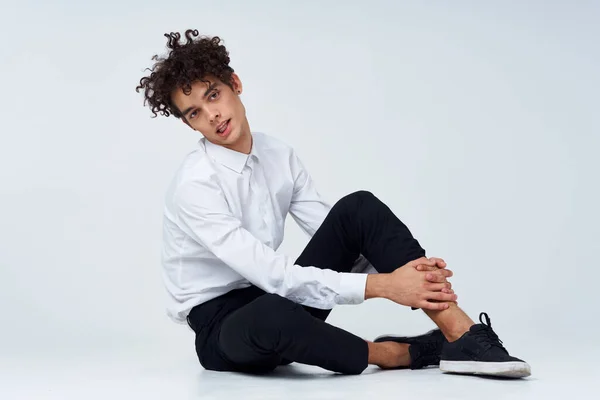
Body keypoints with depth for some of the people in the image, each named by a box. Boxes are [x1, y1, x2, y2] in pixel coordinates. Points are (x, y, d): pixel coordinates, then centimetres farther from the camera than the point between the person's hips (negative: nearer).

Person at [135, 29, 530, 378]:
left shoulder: (278, 155, 1)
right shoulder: (194, 186, -21)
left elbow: (335, 233, 0)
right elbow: (269, 273, -27)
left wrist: (404, 266, -19)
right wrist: (380, 285, -29)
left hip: (278, 297, 6)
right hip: (220, 327, -6)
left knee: (358, 208, -14)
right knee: (272, 316, -44)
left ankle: (462, 334, -24)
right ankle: (401, 353, -19)